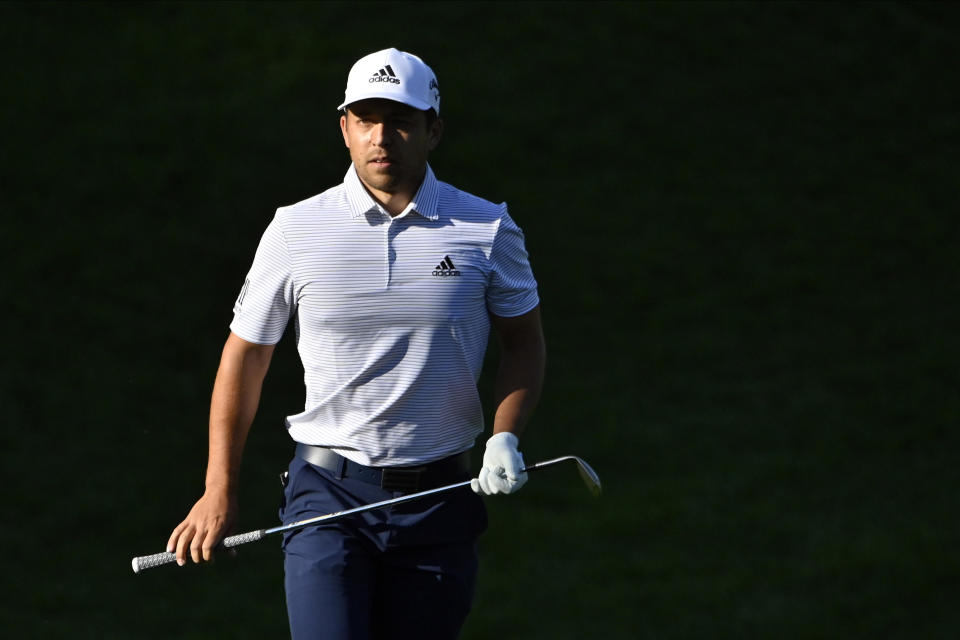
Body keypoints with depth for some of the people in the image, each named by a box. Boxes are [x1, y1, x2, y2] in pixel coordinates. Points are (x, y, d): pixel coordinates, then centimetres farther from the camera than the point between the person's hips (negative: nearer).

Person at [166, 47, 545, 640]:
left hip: (440, 498, 1)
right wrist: (219, 491, 7)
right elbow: (246, 354, 8)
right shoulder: (294, 230, -1)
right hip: (330, 491, -1)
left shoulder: (487, 230, 0)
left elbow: (524, 340, 13)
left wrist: (505, 437, -5)